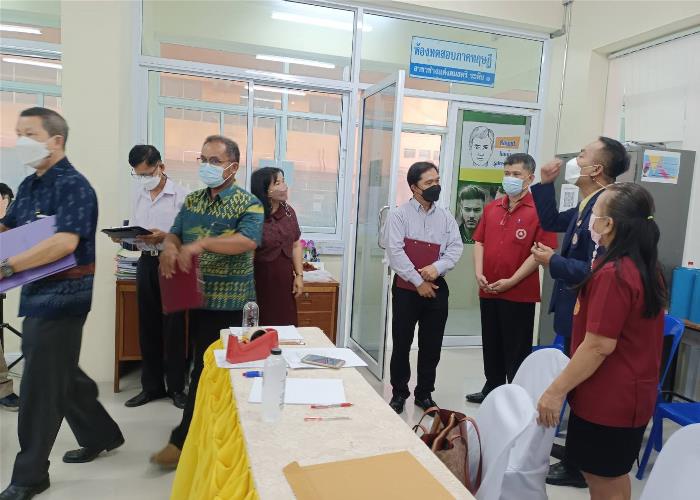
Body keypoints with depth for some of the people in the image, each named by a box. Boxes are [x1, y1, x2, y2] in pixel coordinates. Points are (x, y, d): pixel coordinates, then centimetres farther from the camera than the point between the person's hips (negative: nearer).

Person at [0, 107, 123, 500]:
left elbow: (65, 242, -28)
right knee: (62, 375, 18)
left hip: (62, 296, -9)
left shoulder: (73, 185, -16)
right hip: (38, 294, 9)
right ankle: (102, 435, 35)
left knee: (40, 386, 0)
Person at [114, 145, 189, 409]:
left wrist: (166, 236, -27)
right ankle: (151, 386, 23)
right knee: (148, 327, 10)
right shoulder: (139, 195, 11)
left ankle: (176, 387, 15)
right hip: (146, 262, 6)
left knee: (173, 327, 1)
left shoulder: (180, 195, -8)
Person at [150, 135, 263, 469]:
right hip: (197, 297, 7)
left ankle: (183, 440, 10)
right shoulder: (192, 200, 11)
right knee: (204, 365, 17)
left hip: (229, 301, -6)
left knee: (209, 369, 0)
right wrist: (170, 248, -14)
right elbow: (174, 234, 10)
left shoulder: (248, 204, -9)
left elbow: (248, 241, -25)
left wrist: (202, 243, -35)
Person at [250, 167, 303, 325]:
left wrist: (299, 275, 7)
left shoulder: (288, 211, 4)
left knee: (286, 324, 10)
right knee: (261, 326, 4)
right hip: (260, 280, -5)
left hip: (285, 279, 5)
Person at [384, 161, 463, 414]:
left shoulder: (446, 216, 8)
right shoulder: (399, 214, -5)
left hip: (437, 287, 4)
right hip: (407, 287, -3)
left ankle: (424, 393, 24)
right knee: (402, 343, 6)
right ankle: (399, 393, 21)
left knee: (432, 345, 9)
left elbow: (456, 247, 1)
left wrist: (437, 267, -17)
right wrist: (418, 282, -15)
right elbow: (395, 252, -13)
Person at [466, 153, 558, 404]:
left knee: (516, 350, 6)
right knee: (491, 345, 18)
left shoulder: (539, 210, -9)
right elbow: (480, 242, 11)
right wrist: (479, 273, -3)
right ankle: (492, 389, 35)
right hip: (488, 291, 6)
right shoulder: (492, 208, 10)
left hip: (520, 293, -6)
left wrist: (511, 281, -16)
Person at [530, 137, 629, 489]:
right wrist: (545, 184, 10)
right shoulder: (588, 206, 7)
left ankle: (579, 467, 23)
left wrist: (553, 262, -19)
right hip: (576, 311, 10)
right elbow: (551, 222, 20)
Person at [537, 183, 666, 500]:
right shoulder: (647, 269, 6)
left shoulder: (612, 274, -23)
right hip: (629, 394, 9)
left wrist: (556, 391, -17)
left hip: (608, 398, -9)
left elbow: (599, 346, -24)